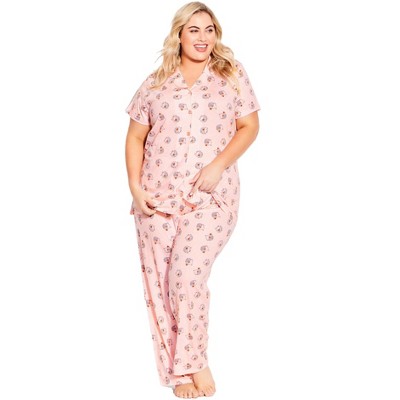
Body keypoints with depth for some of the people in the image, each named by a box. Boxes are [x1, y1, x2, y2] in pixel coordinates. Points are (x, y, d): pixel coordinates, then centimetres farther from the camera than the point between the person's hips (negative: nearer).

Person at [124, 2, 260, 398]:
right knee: (158, 281, 3)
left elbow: (249, 126, 3)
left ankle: (190, 363, 8)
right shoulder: (156, 83, 9)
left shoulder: (232, 74, 6)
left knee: (188, 276, -14)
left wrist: (219, 165, -11)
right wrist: (135, 186, -2)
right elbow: (135, 137, 10)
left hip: (210, 195, -3)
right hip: (157, 194, 3)